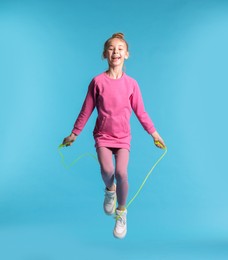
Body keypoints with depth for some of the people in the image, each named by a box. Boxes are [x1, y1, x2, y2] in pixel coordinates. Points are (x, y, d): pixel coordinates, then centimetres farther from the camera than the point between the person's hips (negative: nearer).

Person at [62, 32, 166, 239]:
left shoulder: (131, 83, -3)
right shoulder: (98, 81, -5)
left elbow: (140, 112, 4)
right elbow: (86, 110, 2)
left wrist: (155, 134, 5)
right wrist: (74, 134, 6)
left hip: (123, 137, 0)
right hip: (102, 135, 0)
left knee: (121, 173, -19)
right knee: (107, 170, -22)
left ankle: (121, 212, 8)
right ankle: (110, 190, 17)